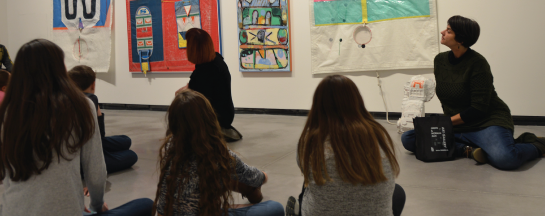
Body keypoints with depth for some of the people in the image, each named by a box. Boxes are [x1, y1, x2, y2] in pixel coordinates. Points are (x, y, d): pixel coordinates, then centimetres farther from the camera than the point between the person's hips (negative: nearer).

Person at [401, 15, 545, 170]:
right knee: (408, 138, -12)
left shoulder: (477, 63, -15)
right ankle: (467, 150, -19)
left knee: (504, 158, -37)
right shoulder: (440, 60, 5)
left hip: (486, 122, -6)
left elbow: (479, 108, -18)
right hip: (455, 126, 7)